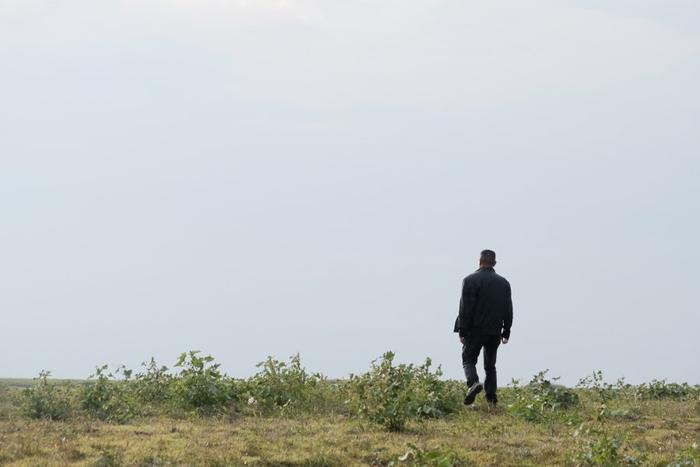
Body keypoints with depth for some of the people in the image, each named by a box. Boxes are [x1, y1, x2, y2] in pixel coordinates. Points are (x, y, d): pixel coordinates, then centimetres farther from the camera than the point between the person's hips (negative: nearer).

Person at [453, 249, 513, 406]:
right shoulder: (504, 283, 7)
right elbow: (509, 309, 9)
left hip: (475, 330, -4)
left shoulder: (470, 280, -9)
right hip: (495, 331, 4)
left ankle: (473, 383, -21)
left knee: (468, 359, 5)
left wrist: (462, 331, -8)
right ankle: (491, 396, 6)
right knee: (490, 364, 13)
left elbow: (465, 308, -11)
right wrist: (506, 332, 14)